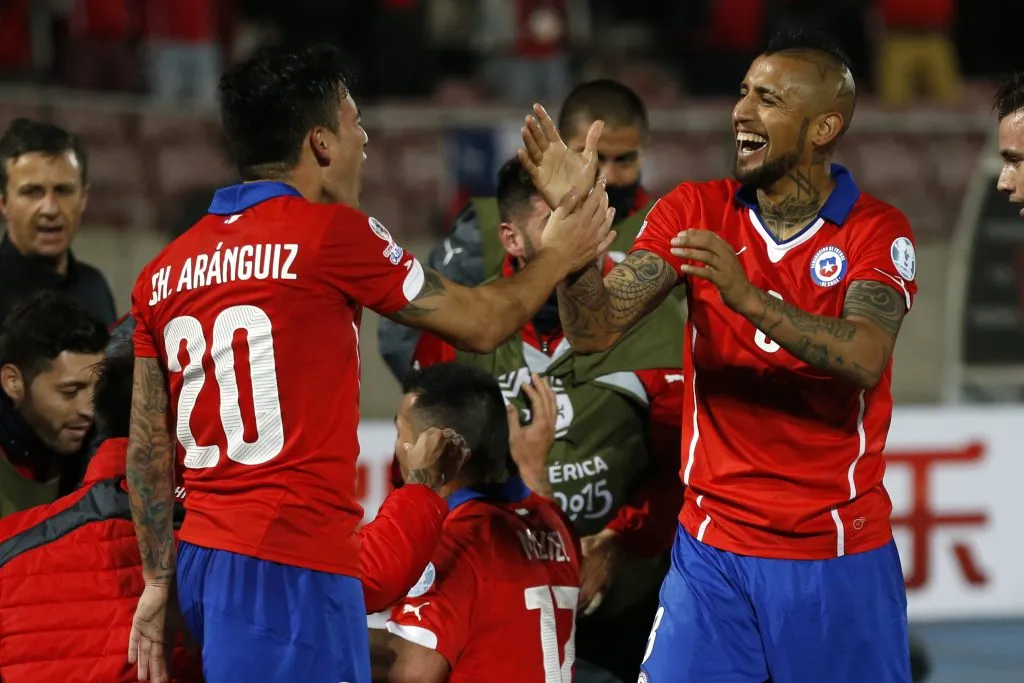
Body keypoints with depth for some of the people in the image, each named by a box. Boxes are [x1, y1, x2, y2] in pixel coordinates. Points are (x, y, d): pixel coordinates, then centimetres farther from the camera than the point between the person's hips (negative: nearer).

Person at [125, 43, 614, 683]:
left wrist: (160, 581, 18)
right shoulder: (330, 233, -7)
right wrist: (558, 256, 21)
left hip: (205, 557, 8)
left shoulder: (167, 270, 11)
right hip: (291, 567, -8)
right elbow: (481, 323, 5)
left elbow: (148, 450, 13)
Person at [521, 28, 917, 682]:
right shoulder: (694, 210, 3)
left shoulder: (876, 230, -5)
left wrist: (749, 297, -34)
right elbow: (595, 329, -7)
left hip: (839, 555, -2)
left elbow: (865, 358, -22)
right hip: (713, 549, 2)